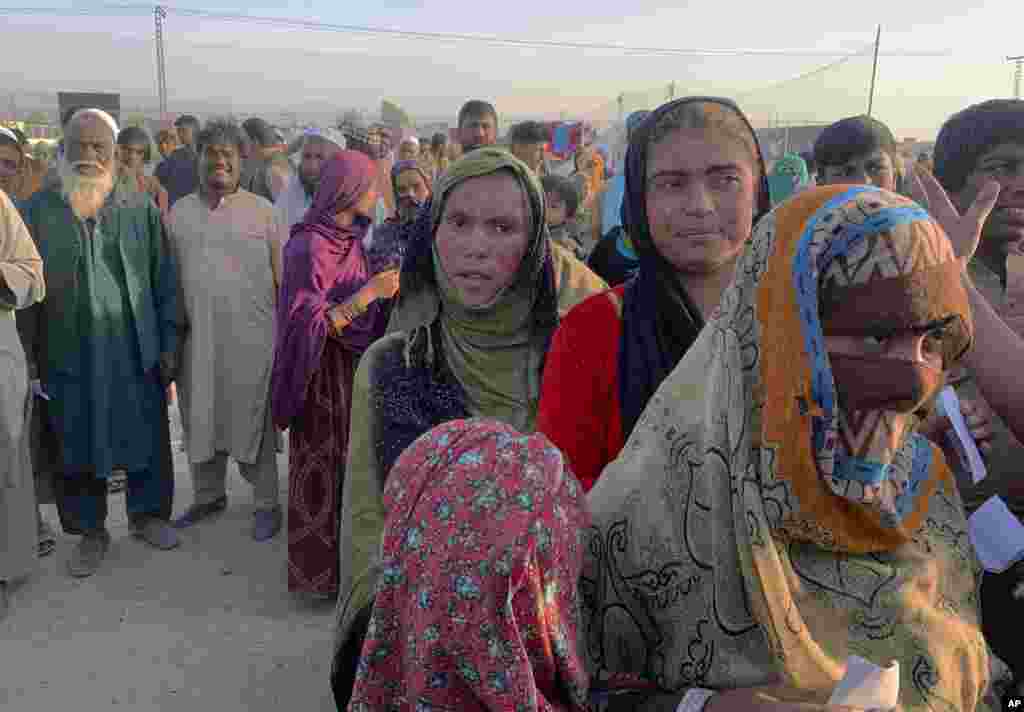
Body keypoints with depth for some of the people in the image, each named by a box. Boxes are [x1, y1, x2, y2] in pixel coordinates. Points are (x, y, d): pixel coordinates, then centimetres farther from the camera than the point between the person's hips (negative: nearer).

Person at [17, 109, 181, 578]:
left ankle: (149, 513, 32)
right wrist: (28, 356, 0)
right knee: (77, 446, 9)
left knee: (146, 438, 11)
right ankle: (90, 530, 26)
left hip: (135, 351, 0)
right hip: (69, 356, 0)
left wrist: (169, 343, 0)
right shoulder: (38, 210, 1)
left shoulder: (140, 209, 2)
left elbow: (165, 280, 4)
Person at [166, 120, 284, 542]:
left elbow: (282, 277, 1)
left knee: (253, 422, 5)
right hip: (196, 338, 3)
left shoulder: (262, 210, 1)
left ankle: (267, 502, 19)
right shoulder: (179, 212, 9)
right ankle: (208, 495, 33)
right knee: (200, 420, 14)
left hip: (251, 338, -3)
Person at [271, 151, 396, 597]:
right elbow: (311, 325, -22)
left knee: (350, 463, 15)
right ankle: (319, 571, 19)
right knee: (324, 469, 3)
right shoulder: (309, 247, -19)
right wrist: (368, 292, -24)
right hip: (325, 373, -8)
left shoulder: (352, 239, 6)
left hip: (356, 365, 8)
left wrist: (385, 288, -1)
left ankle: (345, 561, 30)